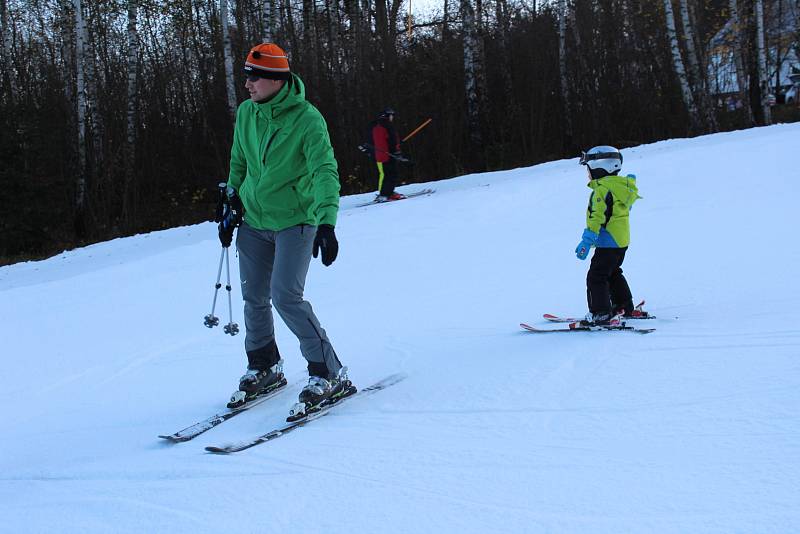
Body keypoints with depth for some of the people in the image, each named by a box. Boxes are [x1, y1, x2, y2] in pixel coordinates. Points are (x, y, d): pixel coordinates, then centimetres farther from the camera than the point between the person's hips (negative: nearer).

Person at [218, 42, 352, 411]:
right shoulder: (246, 114, 2)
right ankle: (264, 367, 31)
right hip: (253, 220, 6)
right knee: (254, 298, 10)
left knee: (286, 297, -17)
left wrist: (327, 223, -35)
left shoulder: (307, 119, -16)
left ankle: (329, 374, -4)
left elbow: (326, 172, -24)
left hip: (295, 220, -6)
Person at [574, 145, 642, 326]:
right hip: (622, 240, 10)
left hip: (608, 242, -10)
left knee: (596, 278, -7)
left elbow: (597, 218, -25)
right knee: (613, 274, 25)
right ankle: (625, 308, 34)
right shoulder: (620, 185, 12)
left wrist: (586, 242, -23)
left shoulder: (602, 189, -19)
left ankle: (601, 314, -9)